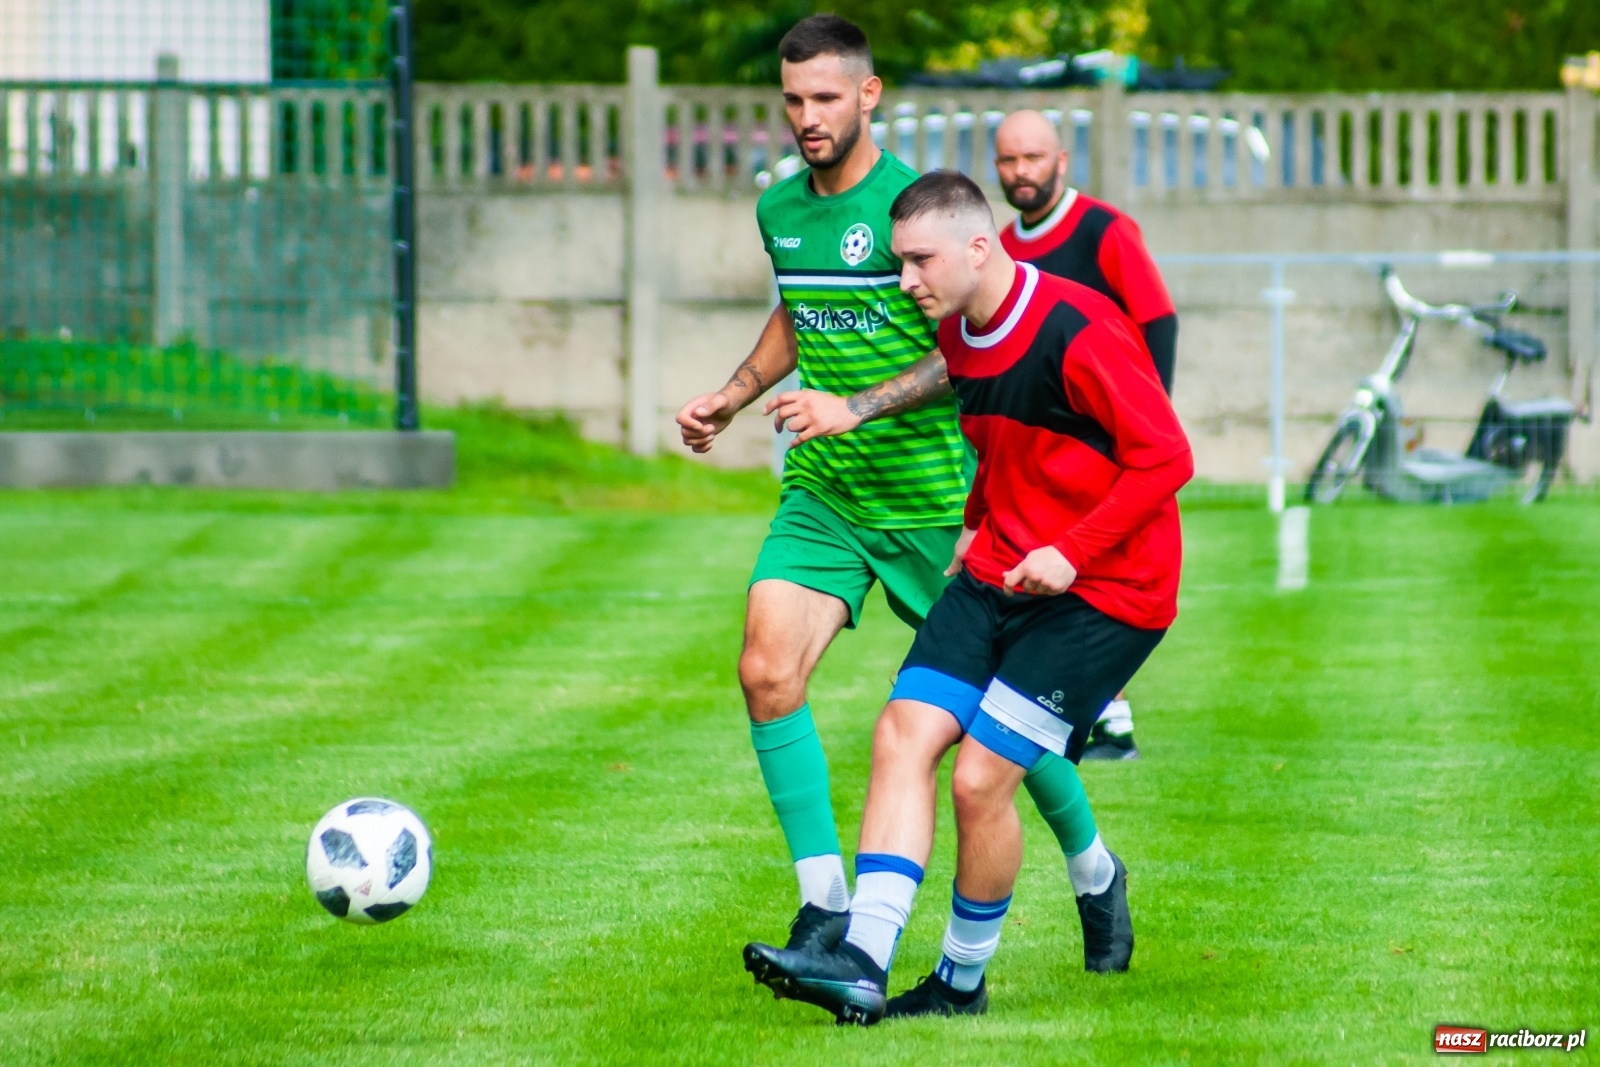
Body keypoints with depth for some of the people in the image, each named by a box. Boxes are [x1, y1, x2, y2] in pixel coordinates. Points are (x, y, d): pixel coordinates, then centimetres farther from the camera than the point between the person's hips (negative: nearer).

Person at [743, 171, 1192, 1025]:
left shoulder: (1077, 332, -20)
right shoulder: (957, 335, 7)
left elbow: (1165, 458, -19)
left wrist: (1071, 553, -24)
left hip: (1100, 591, -8)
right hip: (997, 574, 8)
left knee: (980, 779, -12)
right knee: (903, 736, -10)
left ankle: (964, 979, 8)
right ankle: (862, 964, -16)